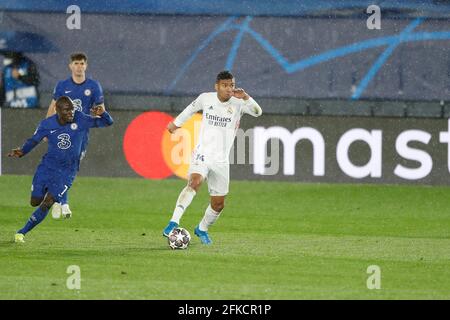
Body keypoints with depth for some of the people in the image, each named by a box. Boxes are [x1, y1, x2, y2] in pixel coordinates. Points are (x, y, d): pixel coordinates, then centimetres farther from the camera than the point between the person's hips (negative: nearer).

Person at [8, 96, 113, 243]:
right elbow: (34, 140, 3)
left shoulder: (81, 120, -12)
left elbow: (108, 122, -10)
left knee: (47, 203, -12)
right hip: (47, 166, 2)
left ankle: (22, 232, 3)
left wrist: (102, 113, -33)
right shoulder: (47, 124, -9)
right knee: (35, 202, 3)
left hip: (67, 171, -2)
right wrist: (22, 152, -17)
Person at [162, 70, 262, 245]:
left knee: (218, 204, 9)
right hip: (202, 153, -2)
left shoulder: (238, 104, -5)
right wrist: (176, 123, 33)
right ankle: (173, 223, -41)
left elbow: (257, 112, -22)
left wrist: (246, 98, -39)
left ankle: (202, 229, 37)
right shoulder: (206, 98, -1)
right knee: (194, 182, -32)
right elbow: (191, 108, 21)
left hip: (221, 160, 2)